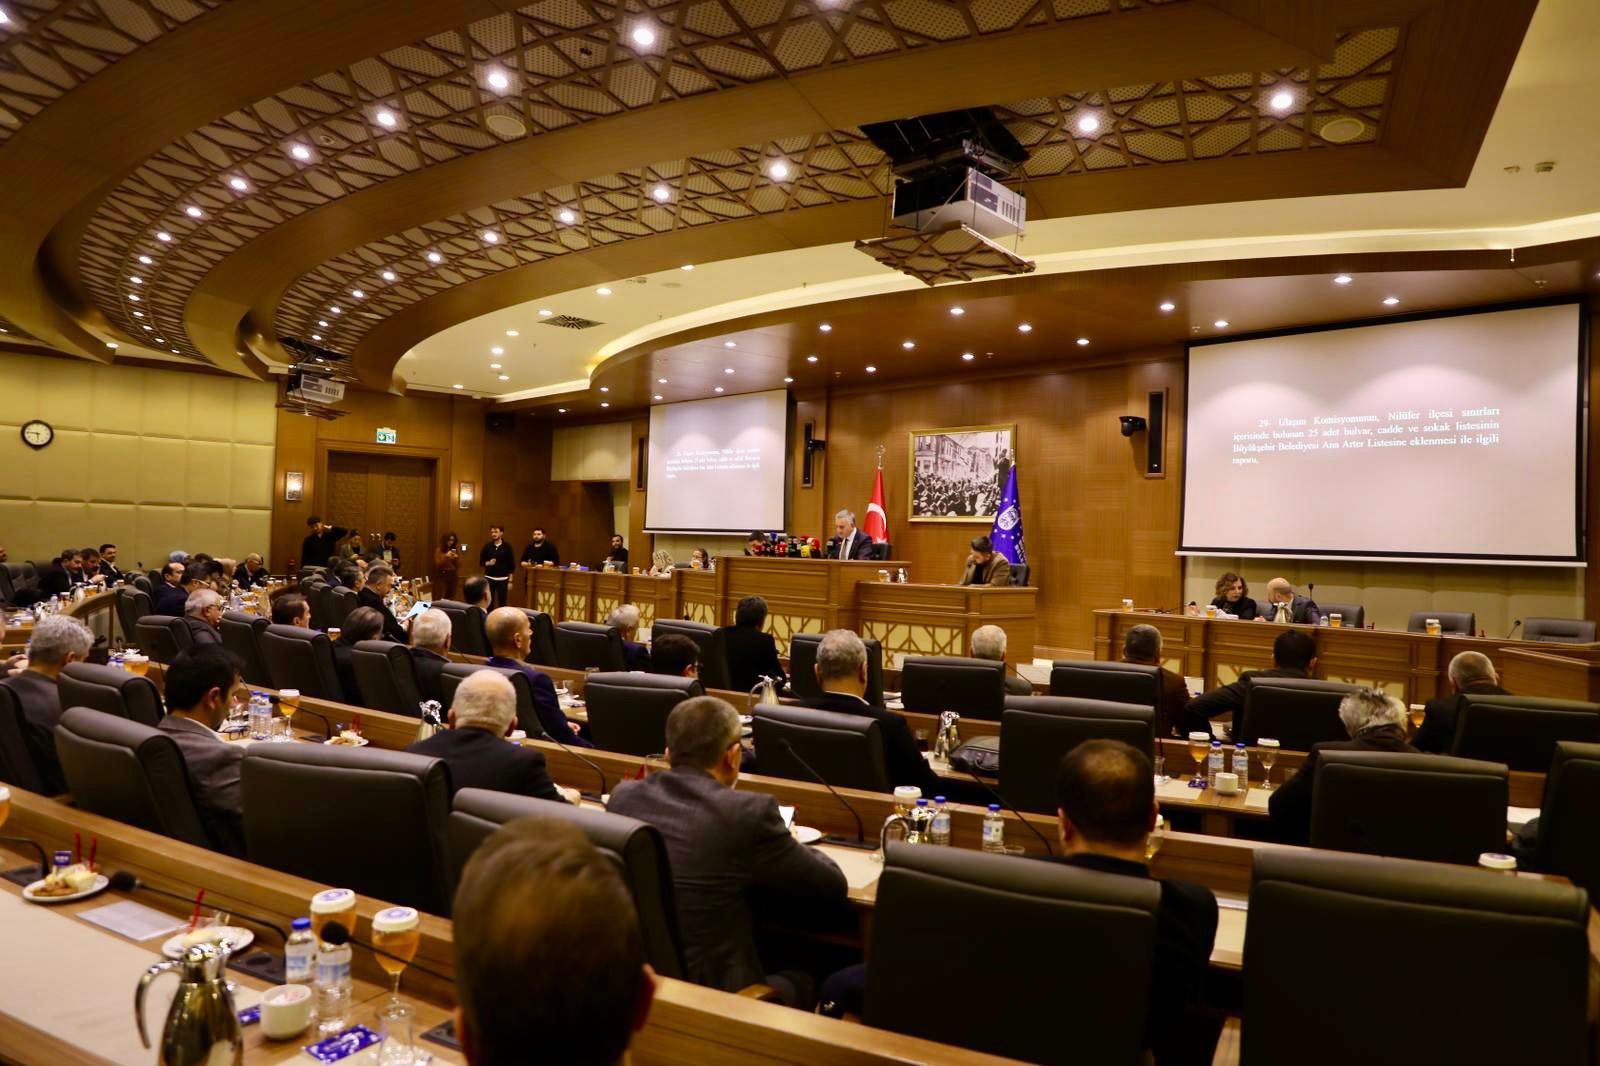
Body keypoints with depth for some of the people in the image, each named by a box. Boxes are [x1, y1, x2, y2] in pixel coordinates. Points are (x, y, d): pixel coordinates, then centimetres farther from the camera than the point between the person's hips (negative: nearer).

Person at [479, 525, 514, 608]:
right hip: (489, 578, 1)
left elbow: (511, 565, 0)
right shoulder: (487, 546, 4)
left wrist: (510, 581, -3)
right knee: (489, 602, 1)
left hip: (503, 579, -1)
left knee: (502, 603, 2)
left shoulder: (507, 547, -1)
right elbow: (481, 562, 11)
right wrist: (488, 563, -12)